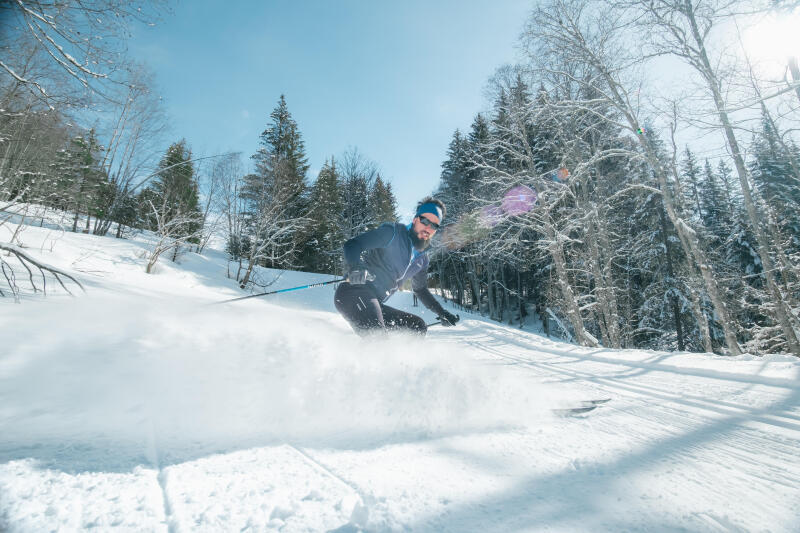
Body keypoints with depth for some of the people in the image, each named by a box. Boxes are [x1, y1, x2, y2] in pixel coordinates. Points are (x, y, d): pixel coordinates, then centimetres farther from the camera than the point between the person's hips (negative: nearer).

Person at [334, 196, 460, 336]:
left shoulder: (422, 259, 16)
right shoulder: (393, 232, -6)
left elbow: (420, 289, 31)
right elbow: (352, 244, -14)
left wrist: (442, 313, 25)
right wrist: (355, 267, -36)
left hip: (374, 304, 8)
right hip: (355, 293, -8)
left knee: (418, 326, 9)